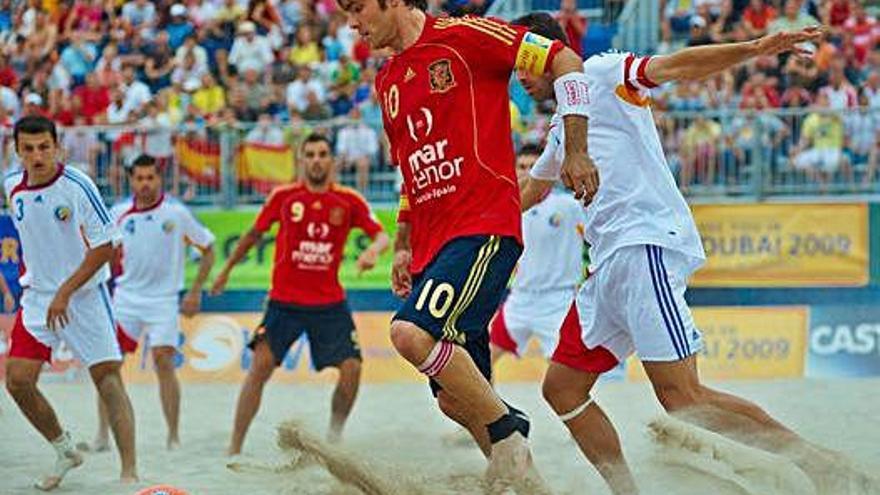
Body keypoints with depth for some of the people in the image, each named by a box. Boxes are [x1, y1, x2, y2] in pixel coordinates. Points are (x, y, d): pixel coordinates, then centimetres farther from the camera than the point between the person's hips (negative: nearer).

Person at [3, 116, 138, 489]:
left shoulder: (77, 186, -17)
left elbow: (104, 247, -16)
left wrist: (65, 293, -17)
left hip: (84, 295, -5)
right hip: (38, 296, 5)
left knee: (108, 378, -11)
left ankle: (129, 472, -12)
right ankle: (65, 452, 18)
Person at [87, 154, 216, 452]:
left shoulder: (175, 213, -5)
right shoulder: (119, 214, 2)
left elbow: (208, 249, 3)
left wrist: (195, 292, -1)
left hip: (163, 301, -3)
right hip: (126, 296, 3)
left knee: (164, 361, -12)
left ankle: (174, 437, -2)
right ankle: (103, 435, 4)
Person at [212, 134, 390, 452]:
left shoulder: (348, 201, 0)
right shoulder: (283, 197, 0)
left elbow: (381, 235, -4)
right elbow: (255, 234, 14)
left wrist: (373, 251, -28)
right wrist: (227, 269, 22)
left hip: (330, 303, 1)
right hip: (284, 302, -1)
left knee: (351, 368, -9)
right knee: (260, 366, -13)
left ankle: (335, 435, 14)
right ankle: (234, 448, -9)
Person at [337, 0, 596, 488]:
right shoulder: (387, 82, 20)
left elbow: (565, 62, -6)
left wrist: (576, 152, -9)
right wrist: (403, 246, 22)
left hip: (484, 226, -9)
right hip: (432, 244, 9)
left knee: (413, 332, -28)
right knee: (455, 397, 5)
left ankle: (507, 431, -12)